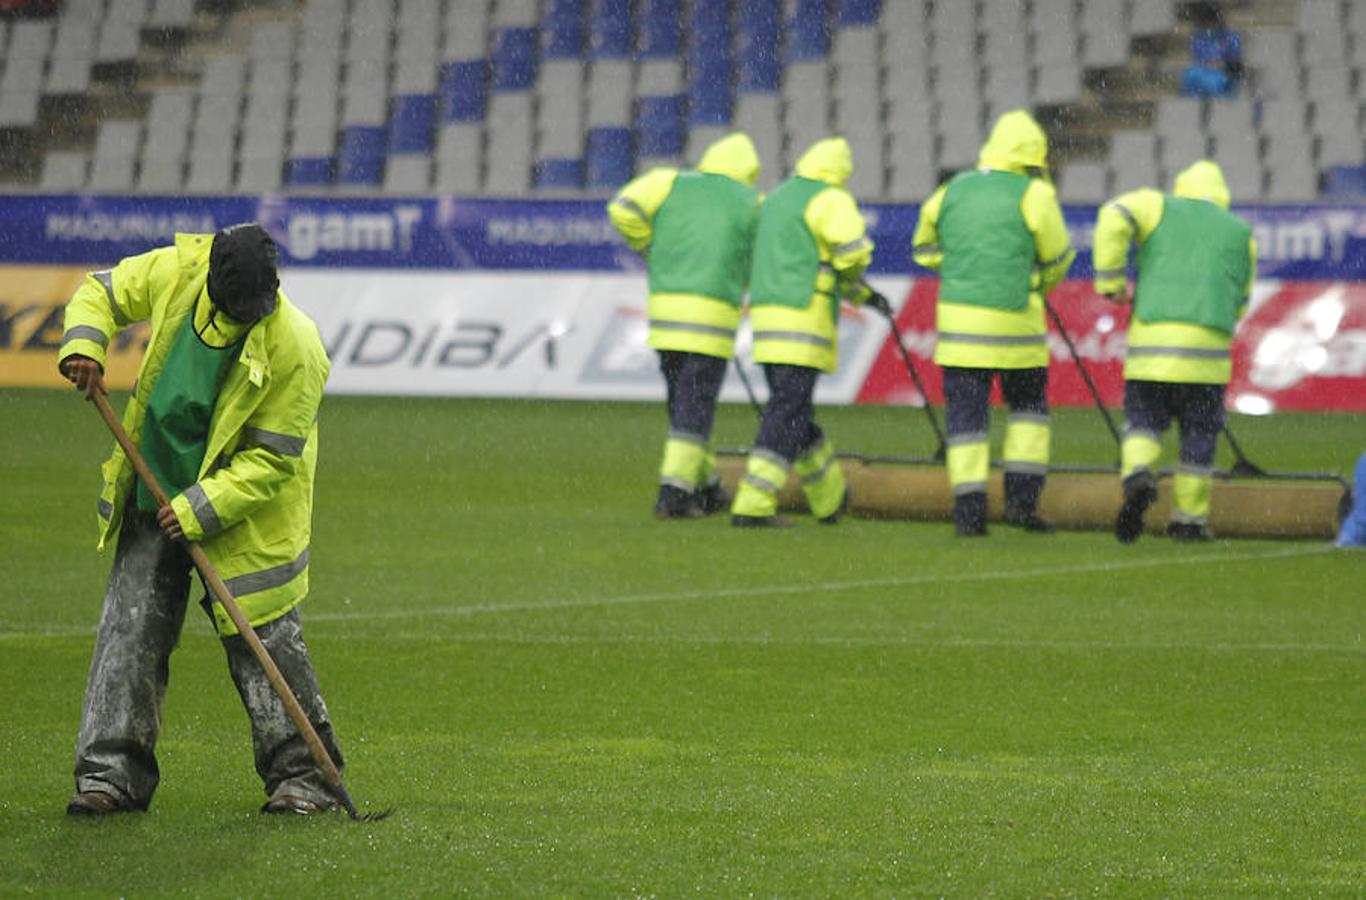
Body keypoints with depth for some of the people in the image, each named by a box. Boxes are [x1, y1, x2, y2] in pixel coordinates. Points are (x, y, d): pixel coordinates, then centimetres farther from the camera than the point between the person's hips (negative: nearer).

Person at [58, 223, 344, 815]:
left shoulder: (295, 350, -25)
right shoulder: (176, 272, -13)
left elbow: (271, 458, -19)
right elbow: (103, 291, 6)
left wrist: (202, 509, -26)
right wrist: (83, 343, -14)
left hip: (242, 511, -4)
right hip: (155, 494, 4)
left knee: (262, 642, -3)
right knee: (130, 629, 2)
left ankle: (302, 777, 9)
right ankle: (111, 775, 6)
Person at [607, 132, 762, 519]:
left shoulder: (672, 183, 10)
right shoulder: (750, 203, 7)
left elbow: (623, 209, -4)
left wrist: (649, 248, 9)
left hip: (665, 307, 4)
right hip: (713, 311, -4)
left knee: (684, 404, 16)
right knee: (695, 409, -1)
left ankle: (706, 488, 24)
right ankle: (673, 494, -7)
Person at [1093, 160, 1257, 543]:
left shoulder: (1160, 207, 16)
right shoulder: (1241, 233, 22)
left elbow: (1114, 217, -4)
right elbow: (1239, 300, 24)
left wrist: (1110, 281, 1)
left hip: (1152, 337, -1)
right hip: (1208, 343, 1)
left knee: (1143, 420, 9)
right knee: (1199, 435, 11)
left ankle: (1137, 474, -20)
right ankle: (1189, 518, 13)